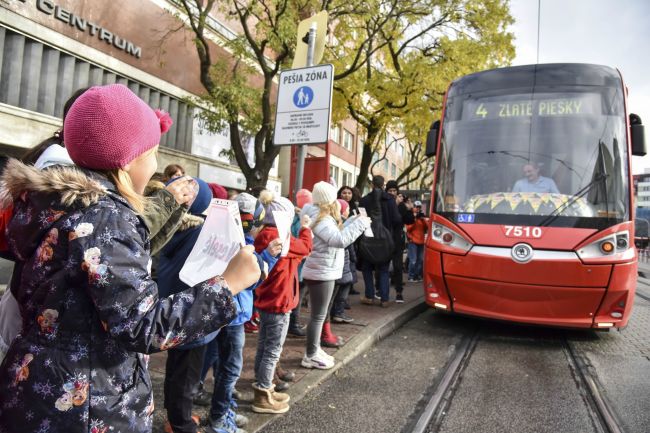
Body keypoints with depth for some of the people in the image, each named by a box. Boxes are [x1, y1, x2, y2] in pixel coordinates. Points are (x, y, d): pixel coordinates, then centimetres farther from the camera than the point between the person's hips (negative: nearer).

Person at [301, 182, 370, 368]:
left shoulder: (324, 217, 12)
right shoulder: (321, 219, -21)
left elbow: (337, 234, 15)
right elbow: (340, 240, -31)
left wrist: (354, 221, 12)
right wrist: (360, 223, -23)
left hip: (323, 272, 10)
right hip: (321, 274, -10)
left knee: (319, 314, 18)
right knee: (318, 316, -1)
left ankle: (315, 349, 29)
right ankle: (310, 356, 9)